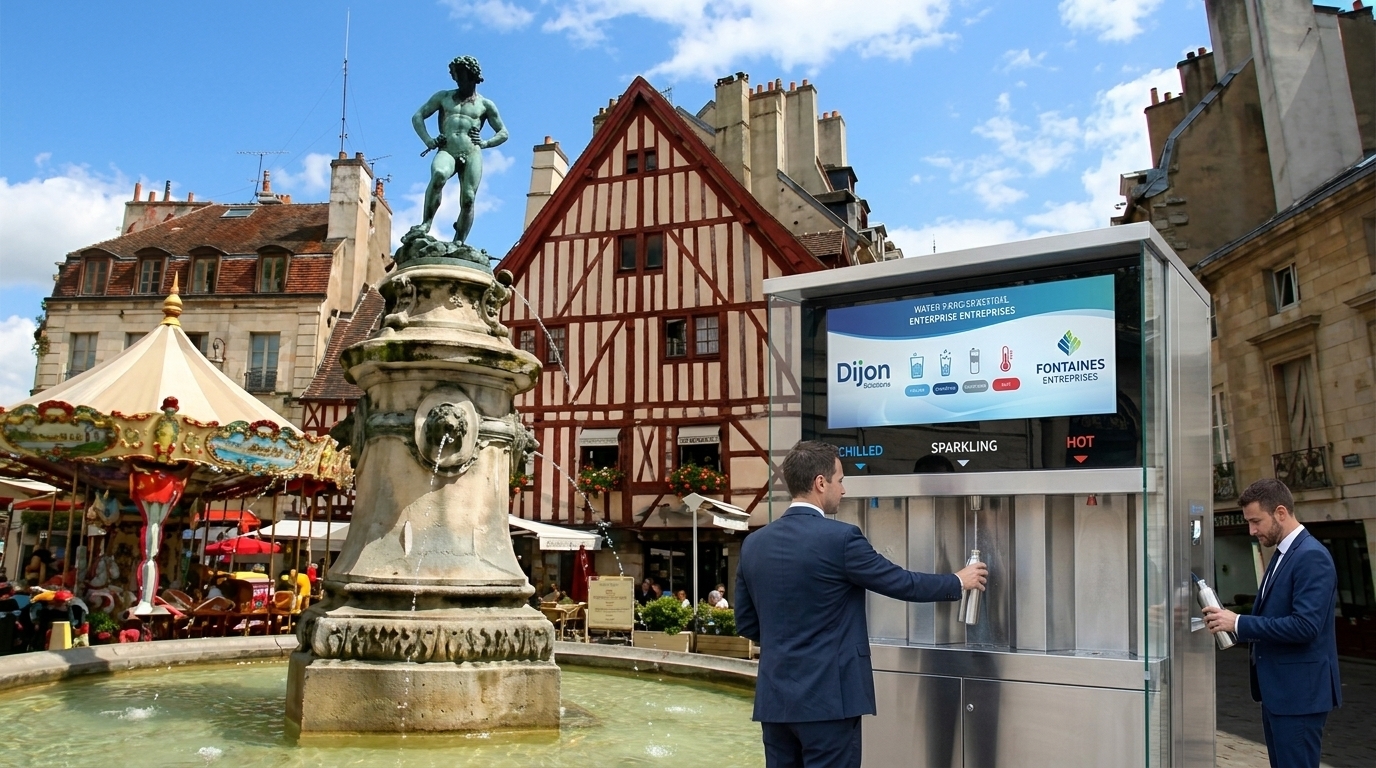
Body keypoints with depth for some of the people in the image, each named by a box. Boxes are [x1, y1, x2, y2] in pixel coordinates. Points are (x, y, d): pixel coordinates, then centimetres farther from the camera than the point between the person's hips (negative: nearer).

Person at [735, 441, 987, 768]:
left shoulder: (754, 543, 4)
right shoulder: (840, 538, -13)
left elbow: (746, 624, 11)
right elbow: (901, 583, -4)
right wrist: (958, 581, 13)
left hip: (774, 698, 6)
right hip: (827, 698, -6)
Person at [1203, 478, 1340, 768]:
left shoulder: (1311, 556, -17)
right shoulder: (1284, 554, 14)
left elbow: (1305, 625, -25)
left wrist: (1239, 623, -22)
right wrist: (1232, 621, 0)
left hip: (1299, 691, -10)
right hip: (1278, 688, 10)